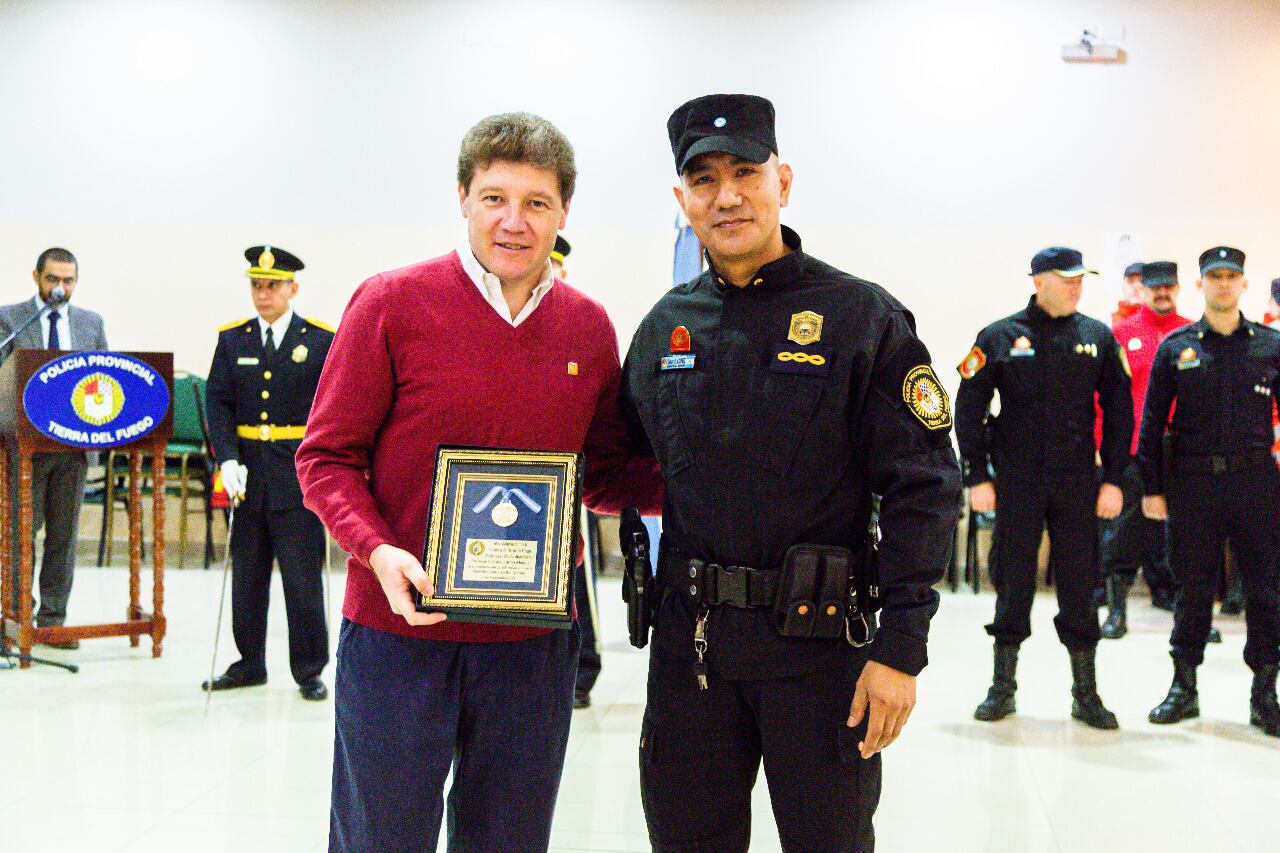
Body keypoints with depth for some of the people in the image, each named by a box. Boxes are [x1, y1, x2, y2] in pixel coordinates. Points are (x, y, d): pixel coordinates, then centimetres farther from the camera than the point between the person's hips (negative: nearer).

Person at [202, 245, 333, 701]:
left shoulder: (322, 340, 0)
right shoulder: (232, 339, 8)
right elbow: (219, 404, 4)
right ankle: (249, 664, 24)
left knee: (303, 576, 1)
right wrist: (228, 460, -10)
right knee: (247, 577, 11)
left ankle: (309, 671, 13)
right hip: (249, 476, 3)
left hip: (300, 476, -3)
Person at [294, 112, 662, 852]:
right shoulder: (392, 304, -6)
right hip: (399, 629, -3)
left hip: (534, 643, 3)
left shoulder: (591, 330, 4)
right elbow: (328, 457, -3)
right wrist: (378, 550, -20)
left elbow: (605, 476, 13)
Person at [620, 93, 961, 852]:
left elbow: (923, 492, -9)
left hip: (821, 640, -4)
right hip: (689, 639, 4)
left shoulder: (864, 318, -6)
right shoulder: (666, 326, 8)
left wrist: (900, 648, -14)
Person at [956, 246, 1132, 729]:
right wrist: (977, 477, -5)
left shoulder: (1097, 337, 6)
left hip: (1078, 482, 2)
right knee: (1012, 584, 5)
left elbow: (1119, 410, 9)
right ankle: (1002, 687, 17)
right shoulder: (1000, 337, 0)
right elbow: (969, 410, 0)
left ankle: (1086, 694, 15)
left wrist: (1114, 479, 3)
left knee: (1079, 586, 5)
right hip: (1016, 481, -1)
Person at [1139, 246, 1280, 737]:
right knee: (1193, 587, 7)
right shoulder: (1176, 348, 4)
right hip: (1192, 480, 0)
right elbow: (1152, 422, 5)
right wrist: (1151, 487, 1)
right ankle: (1184, 687, 18)